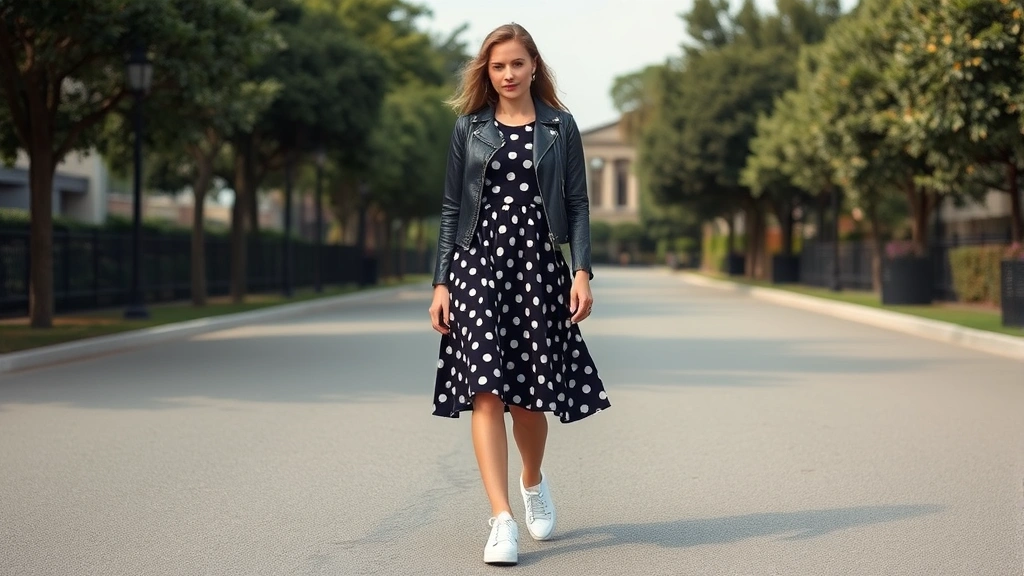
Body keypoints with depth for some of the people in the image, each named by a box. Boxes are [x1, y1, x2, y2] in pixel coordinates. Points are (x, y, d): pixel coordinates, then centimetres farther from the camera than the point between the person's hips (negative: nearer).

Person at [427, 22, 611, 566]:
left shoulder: (559, 127, 8)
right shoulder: (469, 128, 10)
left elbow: (577, 204, 6)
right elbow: (452, 208, 10)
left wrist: (582, 271, -6)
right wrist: (441, 282, 3)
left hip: (539, 263, 0)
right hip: (479, 261, 0)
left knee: (529, 393, 3)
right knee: (486, 390, -12)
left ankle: (533, 481, 34)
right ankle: (502, 519, -14)